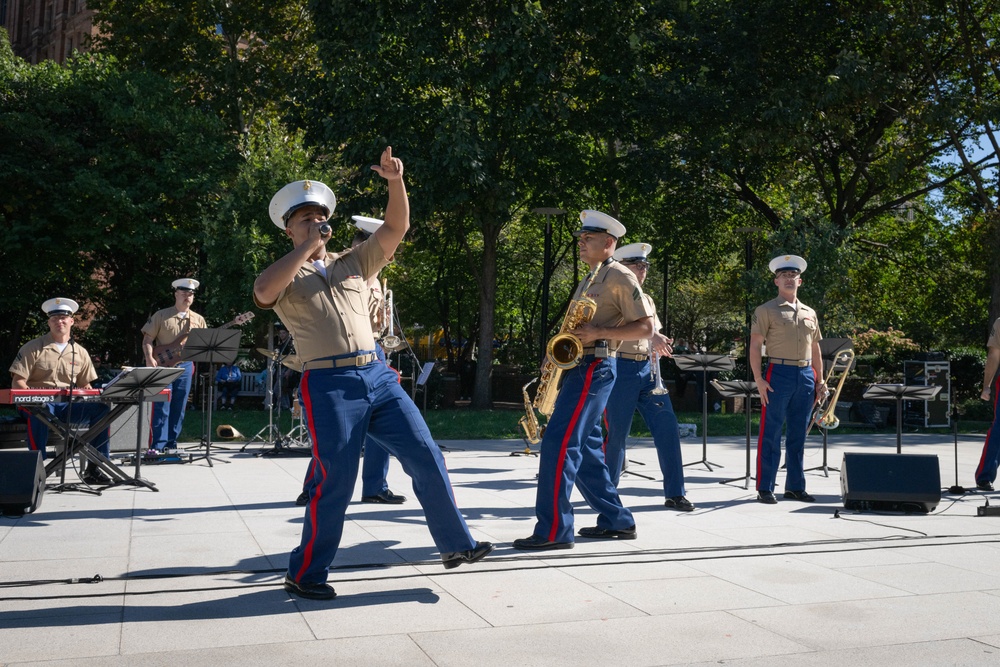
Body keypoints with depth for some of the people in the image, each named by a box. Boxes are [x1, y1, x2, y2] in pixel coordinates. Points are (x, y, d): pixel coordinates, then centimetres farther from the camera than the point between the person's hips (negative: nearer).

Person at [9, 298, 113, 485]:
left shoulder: (80, 353, 14)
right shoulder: (32, 348, 3)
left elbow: (85, 385, 18)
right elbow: (17, 383, -2)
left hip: (68, 405, 4)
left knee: (101, 408, -21)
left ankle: (94, 467, -16)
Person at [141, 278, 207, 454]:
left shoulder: (198, 320, 12)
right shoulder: (161, 315, 3)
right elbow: (148, 339, 0)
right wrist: (150, 359, -14)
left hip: (185, 366, 4)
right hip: (163, 365, -3)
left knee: (178, 408, 6)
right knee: (162, 406, -8)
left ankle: (171, 445, 12)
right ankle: (157, 445, -7)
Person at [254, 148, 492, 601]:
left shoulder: (353, 263, 19)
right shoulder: (284, 278, 7)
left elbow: (396, 228, 11)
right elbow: (263, 291, -18)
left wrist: (395, 181, -4)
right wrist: (306, 246, -11)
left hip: (378, 376, 5)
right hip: (328, 385, -4)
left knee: (426, 457, 1)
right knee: (335, 480, -4)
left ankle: (456, 545, 15)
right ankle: (305, 575, 13)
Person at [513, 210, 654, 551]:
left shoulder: (620, 277, -7)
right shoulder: (590, 280, 21)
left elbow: (645, 327, -12)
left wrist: (598, 333, -21)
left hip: (594, 367, -10)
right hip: (578, 366, 10)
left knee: (558, 444, -15)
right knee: (584, 447, 11)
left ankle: (553, 531, -12)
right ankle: (616, 521, 20)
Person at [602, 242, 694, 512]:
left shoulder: (647, 299, 19)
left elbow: (656, 331, 20)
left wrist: (661, 344, -3)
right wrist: (650, 335, -31)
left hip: (648, 369, 6)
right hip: (622, 370, -6)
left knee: (668, 429, -3)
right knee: (616, 433, -1)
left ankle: (674, 493, 3)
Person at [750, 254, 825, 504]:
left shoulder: (810, 313, 17)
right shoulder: (766, 311, 0)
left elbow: (815, 350, 20)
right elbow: (755, 346, -6)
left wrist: (820, 380, 13)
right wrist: (758, 379, -14)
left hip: (806, 376, 5)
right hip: (779, 374, -5)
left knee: (798, 435, 10)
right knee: (771, 434, -4)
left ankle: (795, 486, 18)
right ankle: (765, 489, 0)